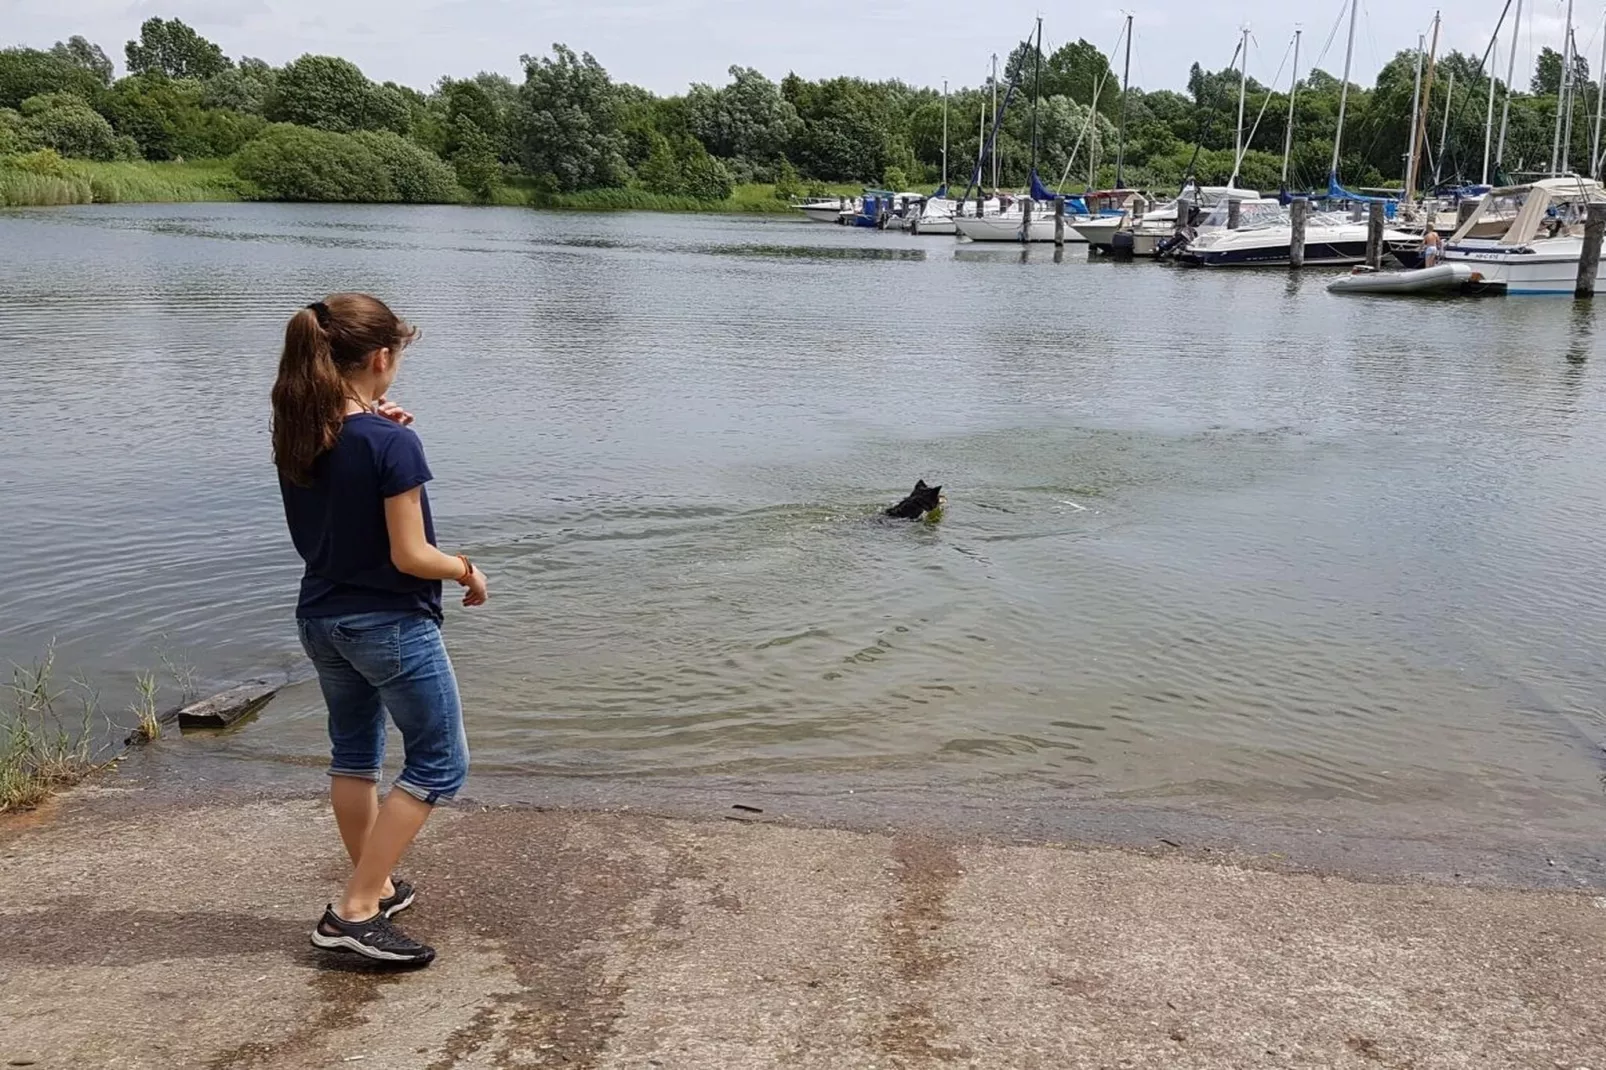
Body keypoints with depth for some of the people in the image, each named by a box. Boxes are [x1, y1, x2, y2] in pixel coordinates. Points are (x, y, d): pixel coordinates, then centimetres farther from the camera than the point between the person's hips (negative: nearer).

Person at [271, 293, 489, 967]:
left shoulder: (295, 438, 0)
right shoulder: (392, 444, -22)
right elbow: (410, 555, -22)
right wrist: (468, 570, -2)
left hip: (321, 622, 8)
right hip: (392, 626, -8)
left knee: (353, 755, 21)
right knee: (439, 765, 5)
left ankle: (377, 886, 36)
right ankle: (355, 912, 2)